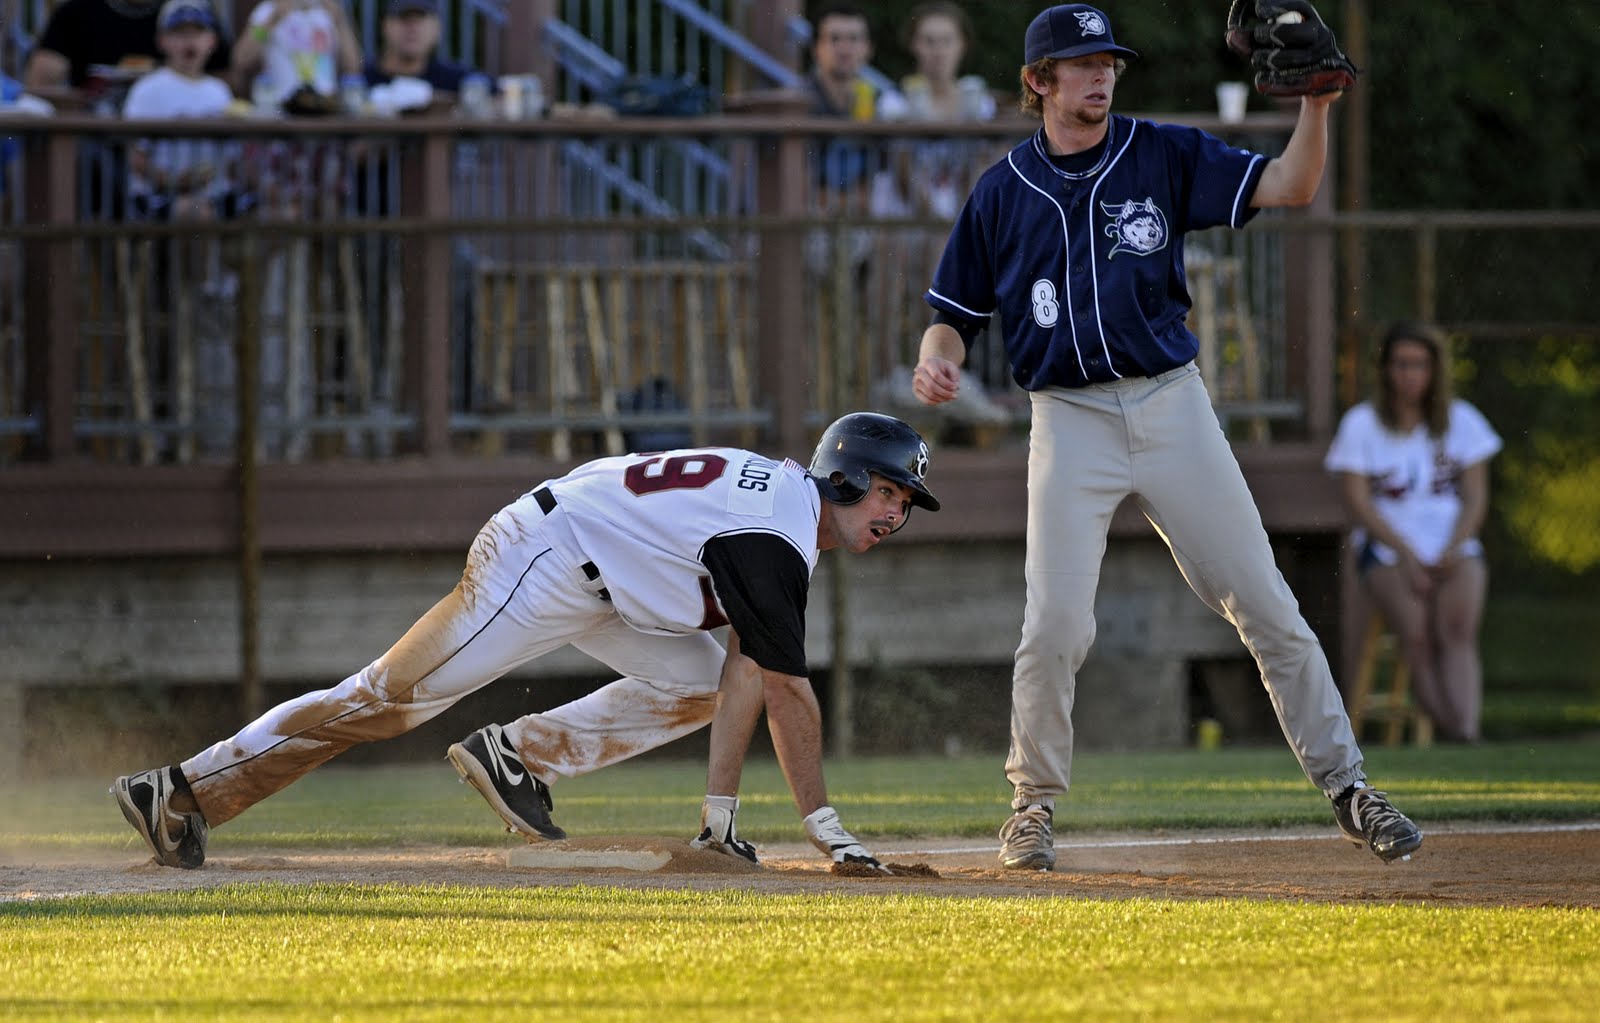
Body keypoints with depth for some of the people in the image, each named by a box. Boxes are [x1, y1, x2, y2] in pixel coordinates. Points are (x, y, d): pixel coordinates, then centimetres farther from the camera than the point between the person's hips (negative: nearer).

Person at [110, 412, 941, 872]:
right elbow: (787, 691, -21)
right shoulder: (774, 538, -20)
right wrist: (826, 831, -17)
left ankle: (520, 756, 4)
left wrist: (719, 817, 7)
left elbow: (746, 676, 11)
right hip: (542, 562, -9)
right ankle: (184, 793, -12)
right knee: (389, 695, -12)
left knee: (696, 682, 6)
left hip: (592, 583, 9)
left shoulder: (786, 500, 10)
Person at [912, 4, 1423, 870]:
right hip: (1070, 421, -1)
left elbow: (1289, 187, -6)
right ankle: (1033, 805, 7)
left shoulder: (1164, 157, 4)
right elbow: (956, 311, 10)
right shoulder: (1003, 193, 5)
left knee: (1264, 605, 0)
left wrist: (1315, 105, -22)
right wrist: (936, 361, -12)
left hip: (1171, 407, 1)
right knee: (1056, 621, -12)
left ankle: (1345, 788, 8)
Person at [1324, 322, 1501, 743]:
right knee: (1416, 633, -30)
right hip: (1387, 548, -1)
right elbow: (1358, 501, -2)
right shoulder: (1361, 424, 5)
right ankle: (1449, 729, -35)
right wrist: (1407, 555, -13)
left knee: (1459, 625, -29)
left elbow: (1475, 498, 9)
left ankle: (1467, 730, -44)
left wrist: (1453, 550, -9)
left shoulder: (1462, 421, 12)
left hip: (1453, 547, 1)